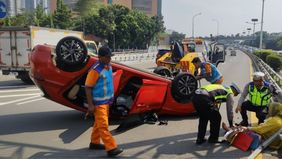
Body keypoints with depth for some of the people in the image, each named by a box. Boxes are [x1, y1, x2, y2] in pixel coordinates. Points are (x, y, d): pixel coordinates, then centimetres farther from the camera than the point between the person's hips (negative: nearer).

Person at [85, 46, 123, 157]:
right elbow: (88, 87, -17)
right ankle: (111, 148, -3)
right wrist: (90, 105, -19)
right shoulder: (95, 70, -20)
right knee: (103, 125, -5)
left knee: (99, 123, 19)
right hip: (98, 102, -9)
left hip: (106, 100, 9)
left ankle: (94, 143, 33)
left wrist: (110, 98, 20)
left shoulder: (108, 66, 5)